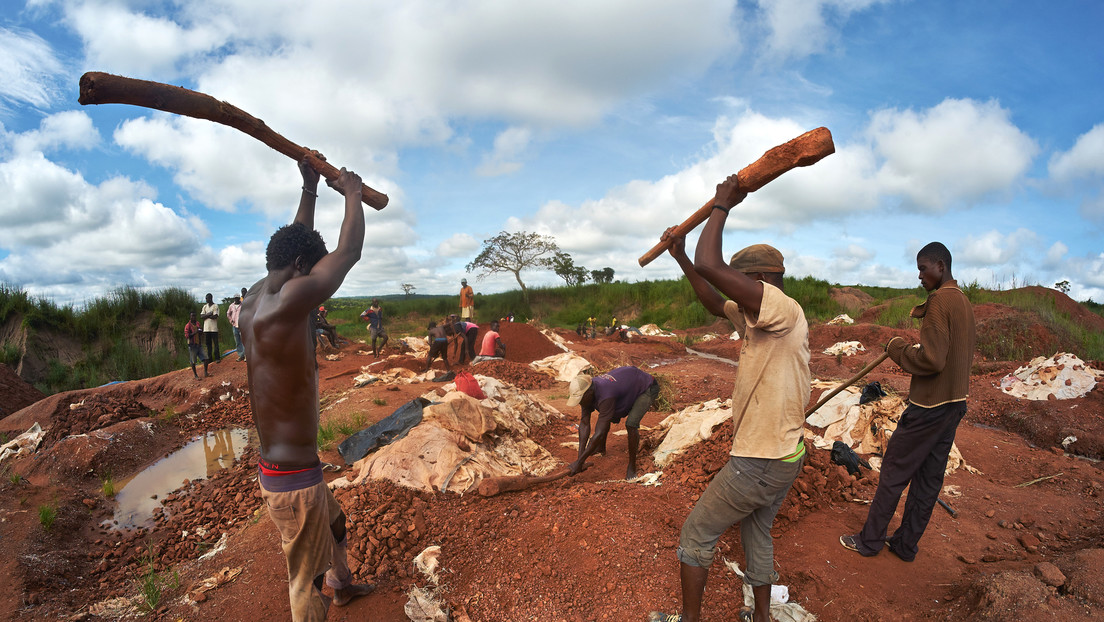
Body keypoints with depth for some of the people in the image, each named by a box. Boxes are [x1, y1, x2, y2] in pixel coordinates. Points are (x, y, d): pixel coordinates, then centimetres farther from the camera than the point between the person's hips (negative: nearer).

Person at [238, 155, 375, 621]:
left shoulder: (252, 302, 1)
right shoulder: (285, 304, -27)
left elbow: (298, 245, 15)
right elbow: (349, 252, -21)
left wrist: (310, 189, 19)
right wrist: (352, 191, -5)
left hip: (278, 466, 10)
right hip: (293, 479, -10)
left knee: (335, 523, 33)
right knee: (306, 581, 7)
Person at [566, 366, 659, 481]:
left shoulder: (605, 397, -42)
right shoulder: (586, 392, -18)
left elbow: (599, 433, -40)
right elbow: (584, 424, -13)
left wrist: (579, 462, -35)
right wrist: (580, 456, -17)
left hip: (648, 388, -8)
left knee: (631, 424, -26)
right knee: (604, 415, 12)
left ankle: (632, 466, -8)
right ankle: (601, 447, 37)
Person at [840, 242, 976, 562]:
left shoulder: (940, 300, -17)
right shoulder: (964, 302, 13)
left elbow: (931, 359, -24)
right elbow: (965, 354, 20)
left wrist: (898, 348, -8)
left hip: (929, 405, -9)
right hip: (955, 402, 9)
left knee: (894, 471, 2)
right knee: (930, 477, 13)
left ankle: (870, 539, 13)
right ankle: (907, 544, 24)